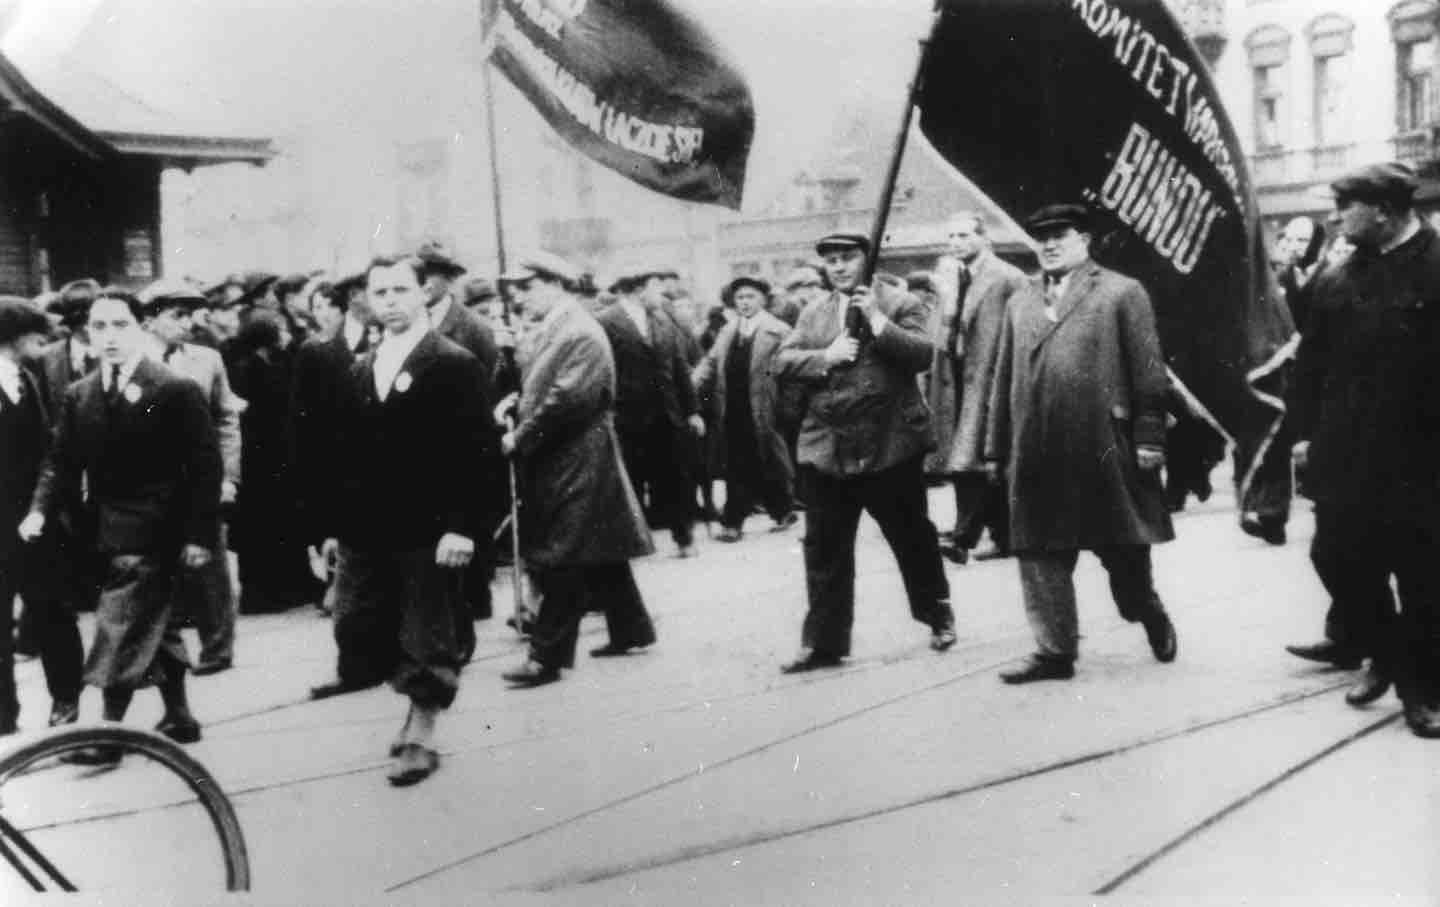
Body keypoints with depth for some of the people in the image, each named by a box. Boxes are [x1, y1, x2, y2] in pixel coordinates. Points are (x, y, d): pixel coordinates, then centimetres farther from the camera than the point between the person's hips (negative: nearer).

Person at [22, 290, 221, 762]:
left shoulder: (177, 390, -11)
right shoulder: (78, 395, 7)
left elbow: (206, 467, -11)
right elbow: (62, 462, 7)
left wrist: (198, 535, -16)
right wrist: (41, 509, -11)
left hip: (151, 535, -6)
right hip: (107, 535, 6)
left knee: (121, 635, -8)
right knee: (156, 629, 17)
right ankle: (179, 718, 29)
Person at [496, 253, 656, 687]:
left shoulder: (578, 332, -16)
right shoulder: (551, 329, 12)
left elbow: (565, 399, -23)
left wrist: (520, 439, -18)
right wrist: (516, 400, 3)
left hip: (573, 461, -9)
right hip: (557, 459, 9)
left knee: (560, 558, -6)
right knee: (599, 552, 17)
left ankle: (548, 655, -2)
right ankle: (630, 628, 28)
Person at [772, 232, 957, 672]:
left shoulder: (900, 303, 0)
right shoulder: (812, 314, 13)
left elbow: (922, 354, -13)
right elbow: (782, 363, 5)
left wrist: (877, 320, -20)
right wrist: (826, 356, -11)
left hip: (891, 445, -3)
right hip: (826, 449, 4)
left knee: (912, 538, 9)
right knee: (824, 550, 4)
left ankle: (938, 616, 31)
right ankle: (824, 641, 11)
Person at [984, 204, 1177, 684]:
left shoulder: (1122, 293, 1)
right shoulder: (1020, 301, 15)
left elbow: (1147, 372, -3)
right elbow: (1004, 378, 15)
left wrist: (1148, 438, -10)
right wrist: (997, 447, 11)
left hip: (1102, 446, -4)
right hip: (1036, 452, 4)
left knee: (1123, 547, 8)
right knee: (1040, 553, 3)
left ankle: (1150, 615, 35)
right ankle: (1055, 650, 13)